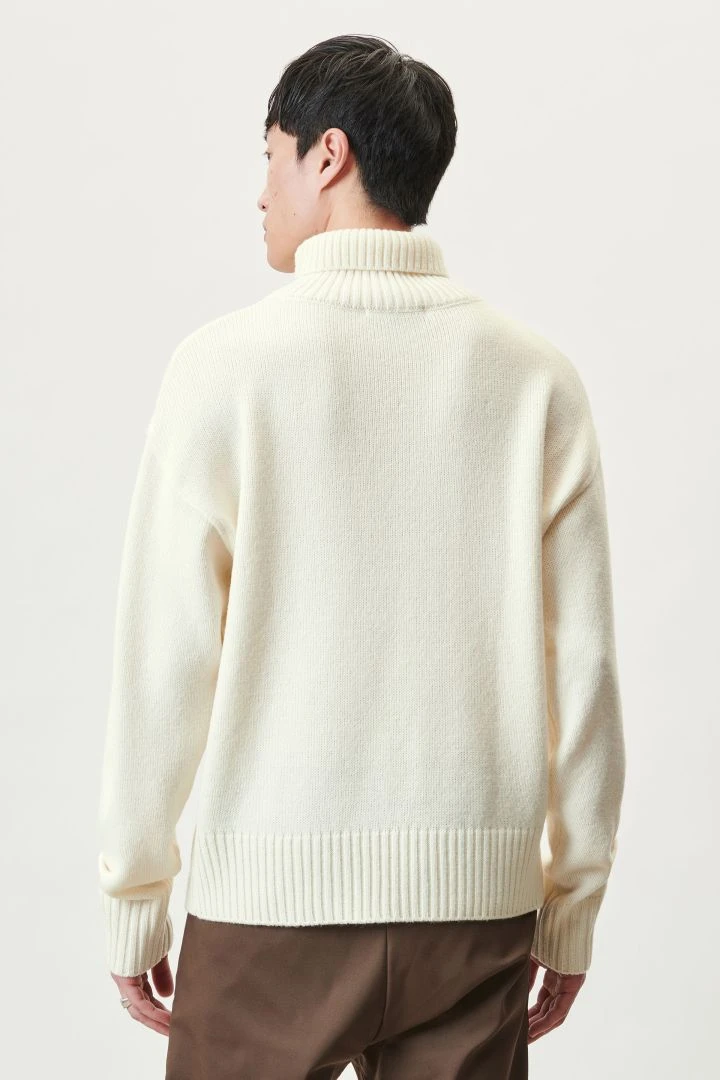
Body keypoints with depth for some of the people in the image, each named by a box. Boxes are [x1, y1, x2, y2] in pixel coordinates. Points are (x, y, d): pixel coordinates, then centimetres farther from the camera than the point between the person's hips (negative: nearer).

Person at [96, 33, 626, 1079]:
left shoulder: (228, 364, -6)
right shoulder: (536, 375, 0)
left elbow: (166, 661, -6)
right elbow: (583, 664, 0)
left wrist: (134, 897, 5)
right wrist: (572, 908, 11)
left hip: (272, 896, -2)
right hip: (477, 902, 3)